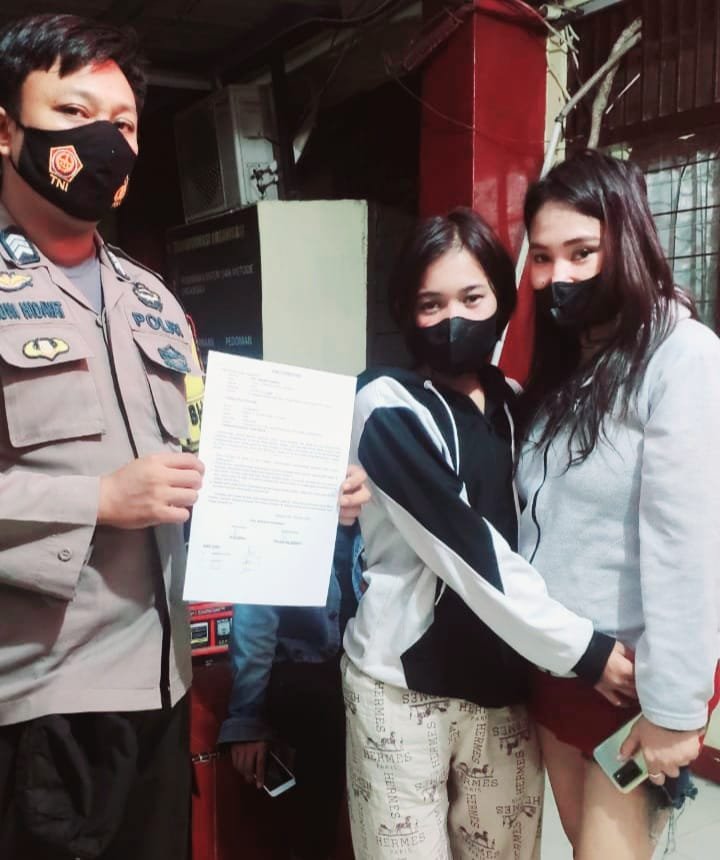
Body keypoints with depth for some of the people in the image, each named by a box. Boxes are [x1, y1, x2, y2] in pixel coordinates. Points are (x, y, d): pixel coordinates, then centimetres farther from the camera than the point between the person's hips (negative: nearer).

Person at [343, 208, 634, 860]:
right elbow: (469, 550, -18)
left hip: (504, 683, 5)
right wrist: (582, 650, -17)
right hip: (405, 684, -5)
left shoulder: (514, 404, 7)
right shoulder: (389, 407, -11)